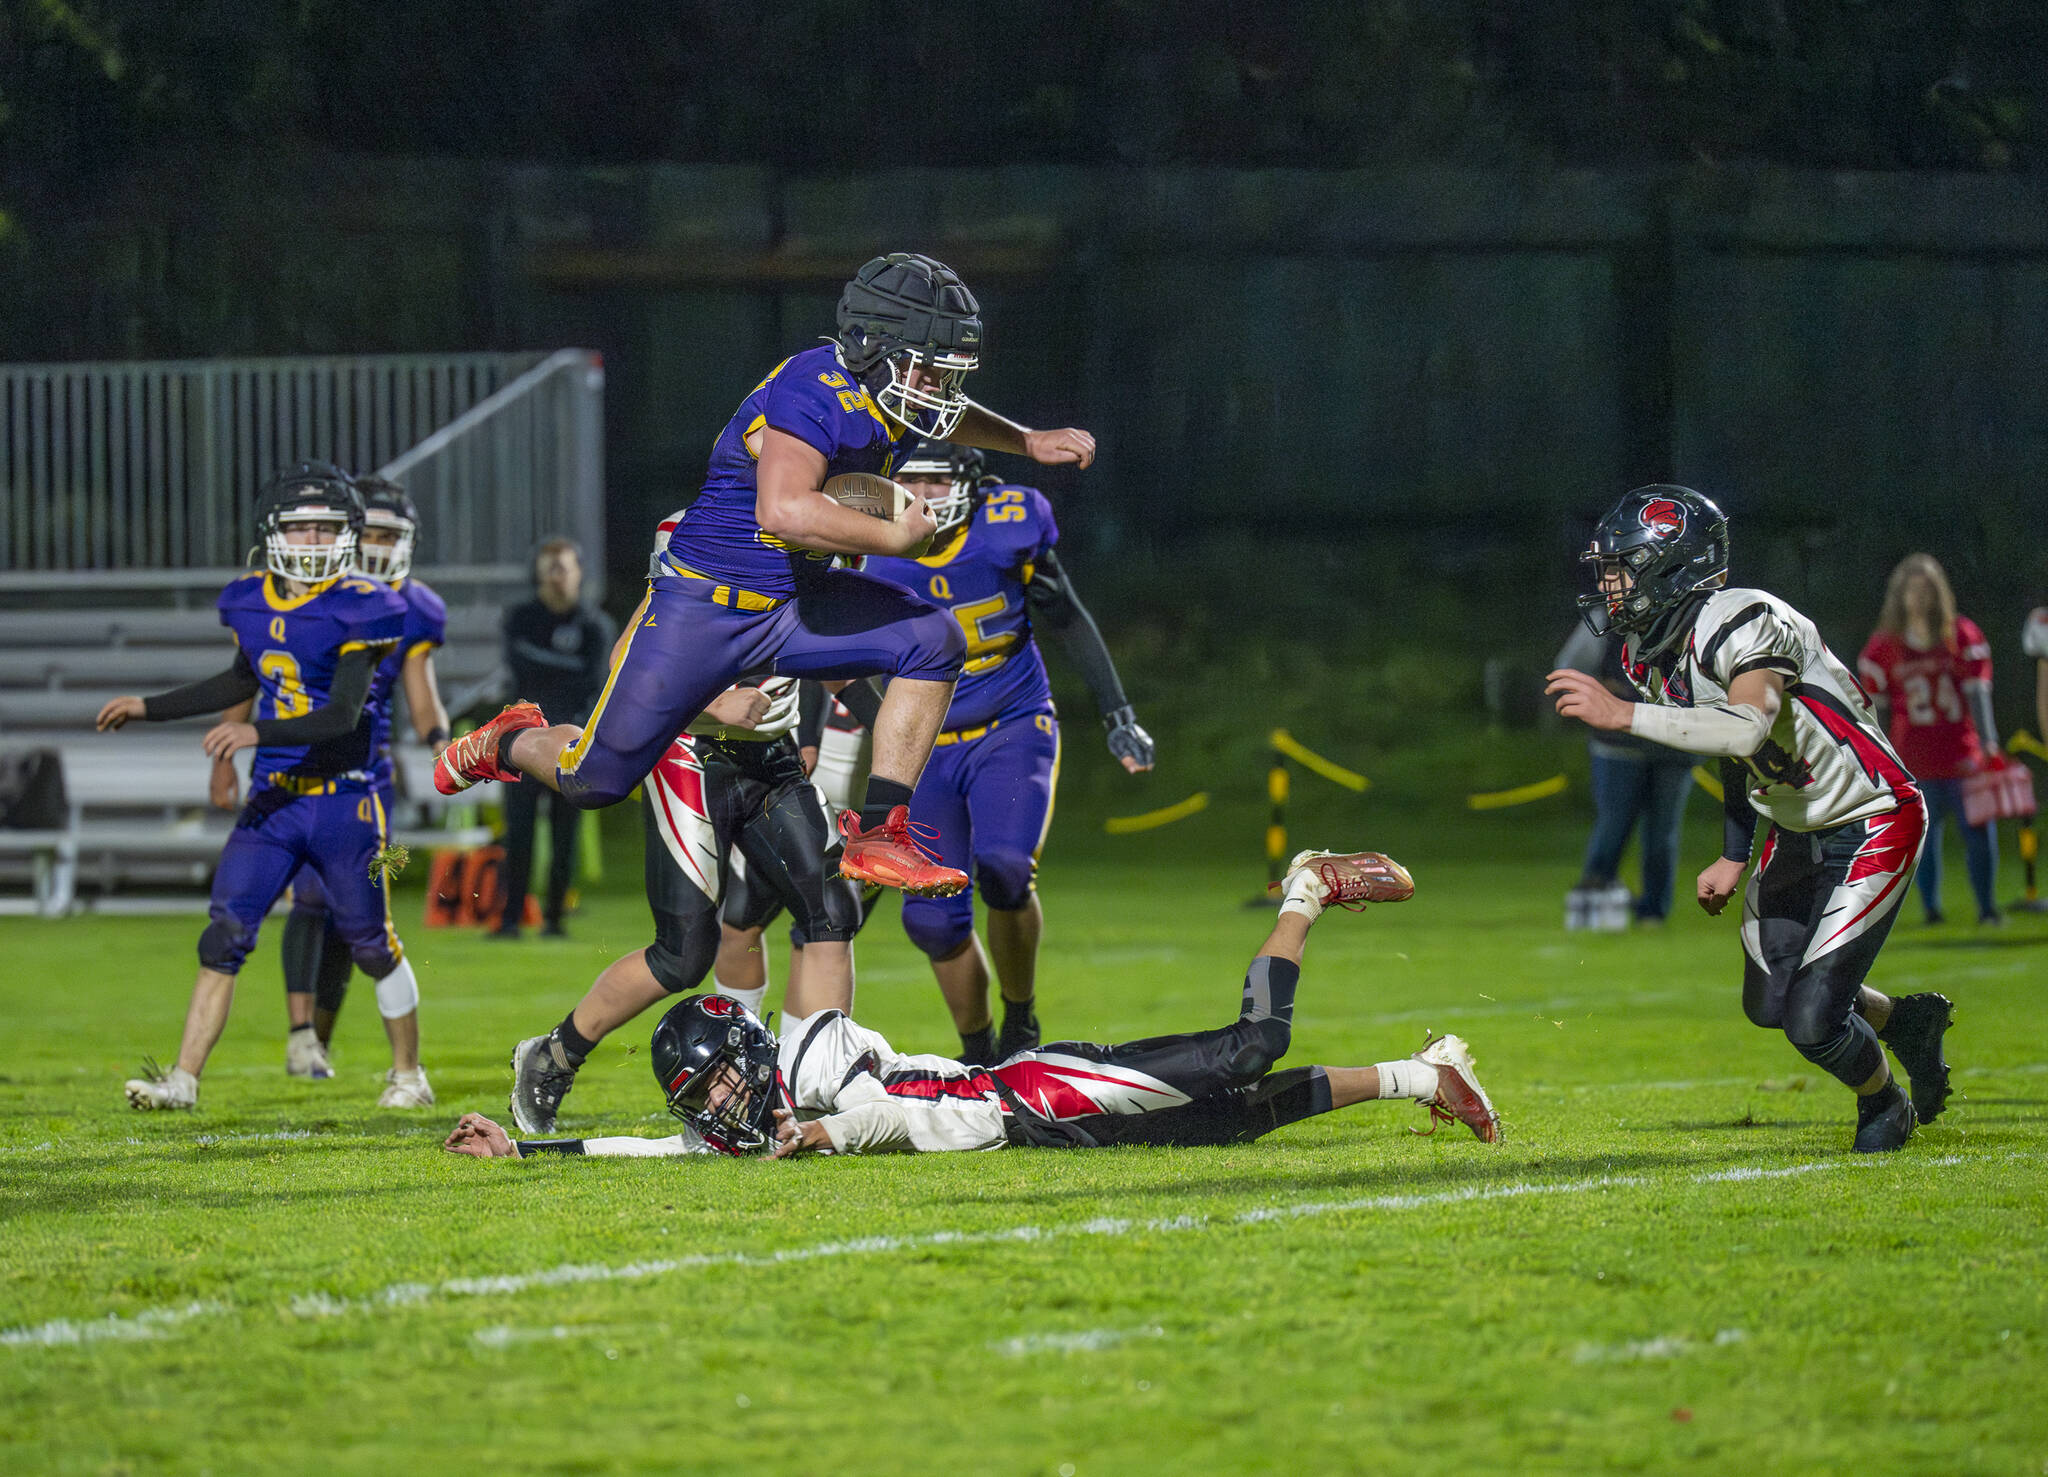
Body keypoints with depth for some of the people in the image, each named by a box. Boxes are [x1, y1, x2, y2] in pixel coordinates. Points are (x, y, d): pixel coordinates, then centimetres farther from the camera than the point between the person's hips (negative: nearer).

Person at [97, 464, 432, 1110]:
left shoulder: (359, 610, -13)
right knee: (225, 934, -6)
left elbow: (343, 714, -22)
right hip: (272, 802, 5)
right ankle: (184, 1079, -7)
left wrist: (258, 733, -35)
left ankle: (409, 1074, 27)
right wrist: (148, 708, 27)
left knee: (373, 944, 7)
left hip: (342, 801, -5)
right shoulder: (251, 602, 5)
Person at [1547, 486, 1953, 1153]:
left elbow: (1748, 727, -48)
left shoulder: (1744, 625, -28)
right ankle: (1907, 1023, 41)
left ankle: (1885, 1104, 20)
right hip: (1796, 831, 9)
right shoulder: (1653, 649, -1)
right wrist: (1733, 858, 16)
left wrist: (1623, 715, -47)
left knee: (1812, 1021, -12)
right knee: (1770, 1004, 17)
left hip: (1872, 824, -9)